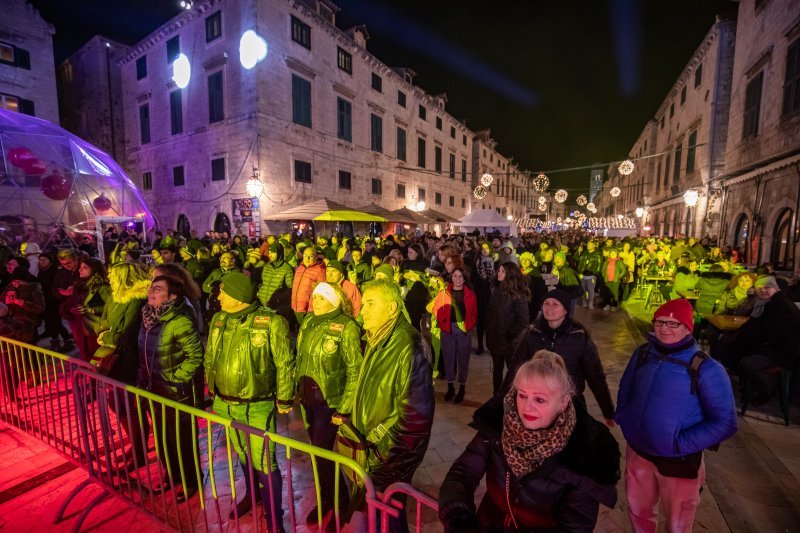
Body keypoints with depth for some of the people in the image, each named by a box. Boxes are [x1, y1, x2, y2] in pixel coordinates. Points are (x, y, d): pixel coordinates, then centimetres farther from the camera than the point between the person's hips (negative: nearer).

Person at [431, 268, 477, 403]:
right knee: (449, 358, 9)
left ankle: (462, 388, 23)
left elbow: (474, 313, 7)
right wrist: (443, 323, -6)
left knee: (463, 359, 8)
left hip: (464, 331, 0)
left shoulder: (470, 295, 2)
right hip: (448, 330, 0)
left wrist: (469, 325, -4)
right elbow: (436, 309, 2)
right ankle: (450, 387, 26)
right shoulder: (444, 293, 0)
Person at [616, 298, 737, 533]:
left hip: (678, 463, -3)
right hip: (637, 453, 3)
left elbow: (725, 423, -15)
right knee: (638, 511, 25)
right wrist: (624, 420, -3)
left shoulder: (706, 369, -19)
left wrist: (680, 444, -19)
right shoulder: (643, 353, -6)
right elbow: (625, 390, 8)